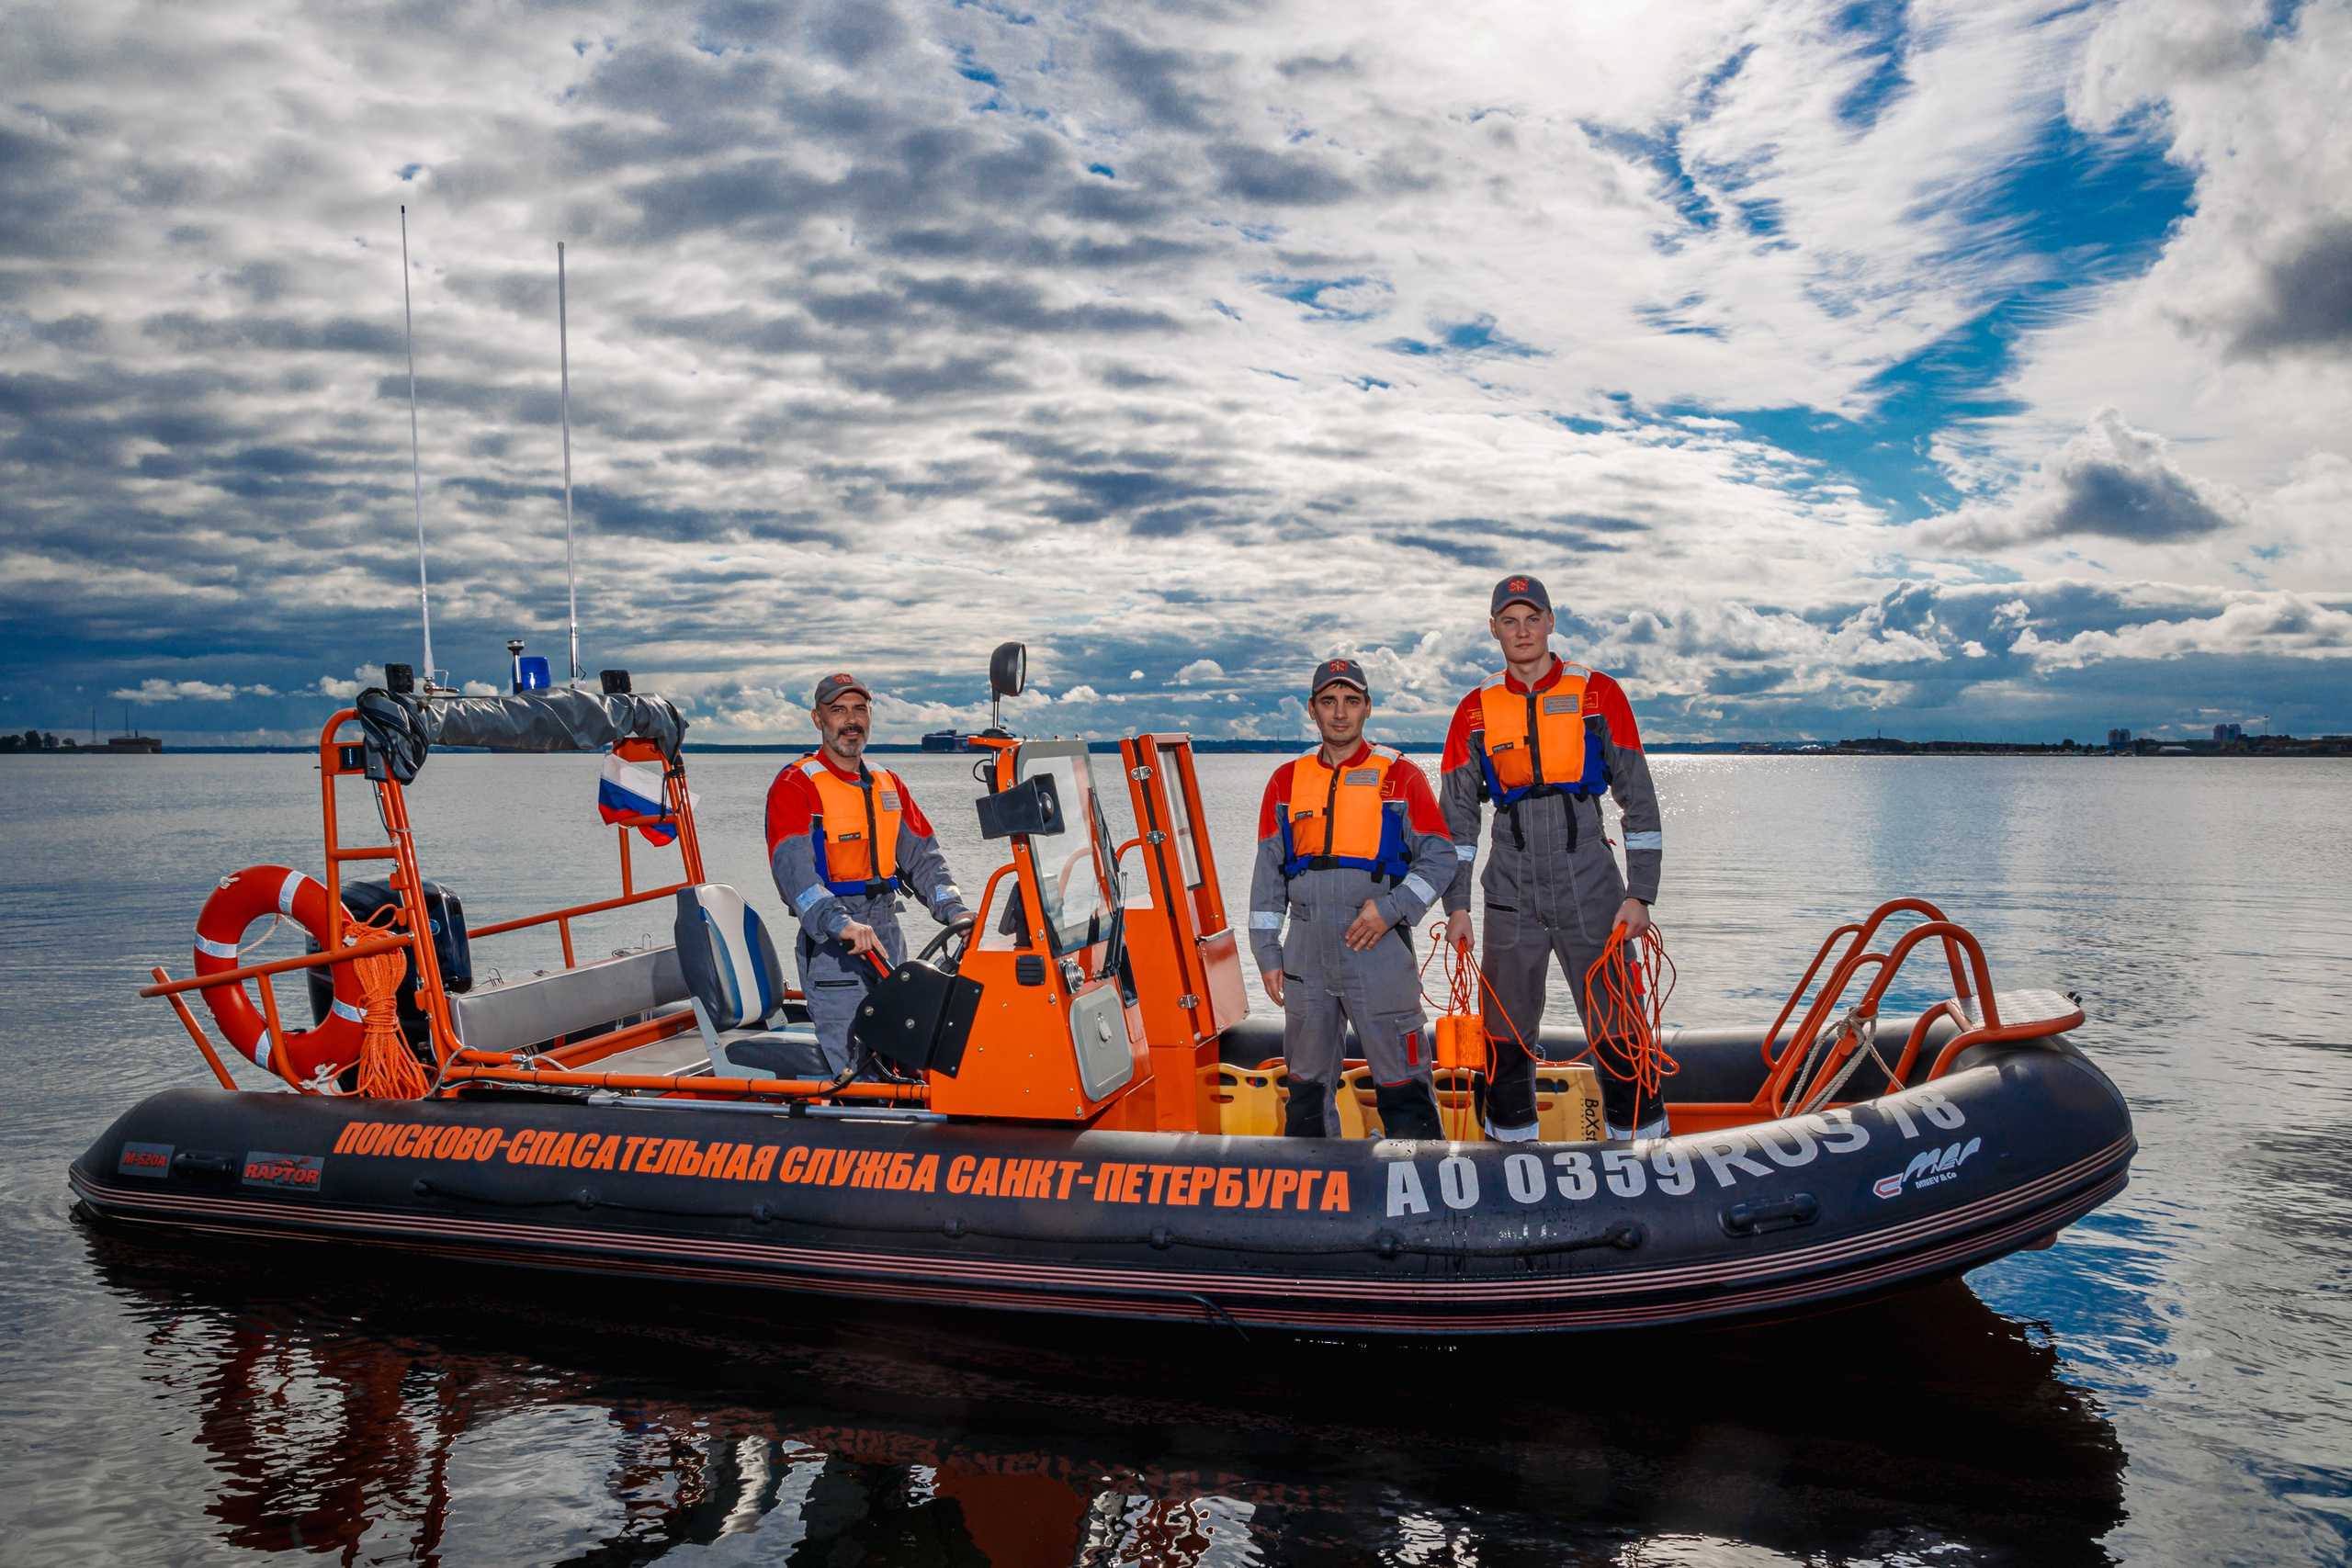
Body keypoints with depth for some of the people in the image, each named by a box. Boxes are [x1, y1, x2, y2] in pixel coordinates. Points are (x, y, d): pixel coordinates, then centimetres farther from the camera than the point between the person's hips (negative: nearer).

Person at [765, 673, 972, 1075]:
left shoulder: (889, 785, 16)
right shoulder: (795, 786, -6)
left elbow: (921, 856, 13)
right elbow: (793, 867, -20)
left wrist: (954, 910, -4)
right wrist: (841, 923, -35)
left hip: (889, 936, 7)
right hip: (832, 945, -6)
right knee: (853, 1069, -9)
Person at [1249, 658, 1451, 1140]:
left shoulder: (1401, 777, 3)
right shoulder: (1286, 782, 12)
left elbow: (1440, 858, 2)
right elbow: (1267, 875, 13)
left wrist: (1390, 907, -12)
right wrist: (1267, 954, 7)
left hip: (1380, 951, -3)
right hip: (1306, 955, 4)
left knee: (1402, 1088, -2)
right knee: (1307, 1085, 12)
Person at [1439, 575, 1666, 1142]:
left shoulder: (1598, 693, 2)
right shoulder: (1476, 710, 7)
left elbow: (1639, 800, 2)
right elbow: (1457, 814, 9)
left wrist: (1640, 894, -4)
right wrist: (1456, 905, 2)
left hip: (1590, 887, -1)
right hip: (1510, 893, 2)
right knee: (1507, 1029, 7)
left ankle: (1639, 1133, 11)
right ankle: (1511, 1136, 20)